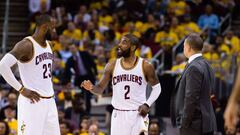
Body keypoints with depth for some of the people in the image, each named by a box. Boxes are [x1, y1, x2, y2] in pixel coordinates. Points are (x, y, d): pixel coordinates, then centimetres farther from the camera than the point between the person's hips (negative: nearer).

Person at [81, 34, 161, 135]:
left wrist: (147, 104, -9)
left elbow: (157, 87, 6)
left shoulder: (145, 66, -4)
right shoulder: (112, 66, 3)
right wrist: (92, 88, -17)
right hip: (118, 115, 2)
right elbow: (100, 88, 6)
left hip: (138, 115, -2)